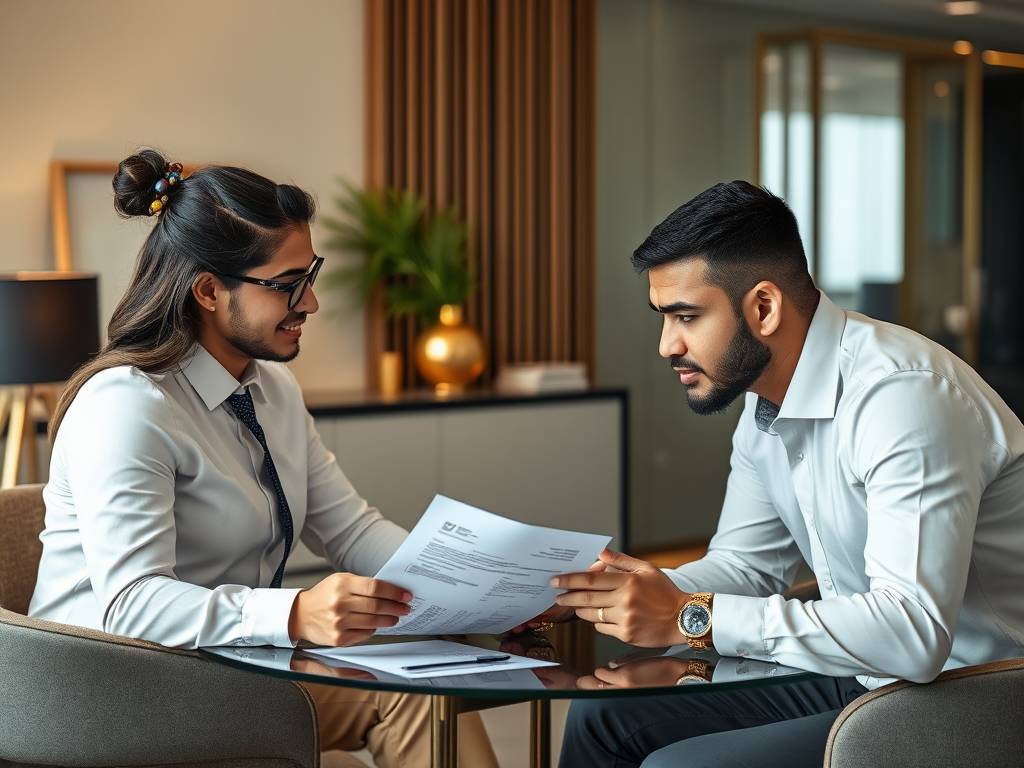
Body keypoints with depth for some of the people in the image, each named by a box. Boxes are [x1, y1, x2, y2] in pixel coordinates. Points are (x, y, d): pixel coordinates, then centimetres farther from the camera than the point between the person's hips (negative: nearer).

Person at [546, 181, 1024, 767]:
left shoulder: (901, 395, -24)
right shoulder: (765, 404, 6)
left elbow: (913, 631, -32)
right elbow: (746, 565, 17)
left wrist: (690, 617, -29)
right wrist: (602, 592, -1)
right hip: (857, 677, 9)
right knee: (606, 715, 4)